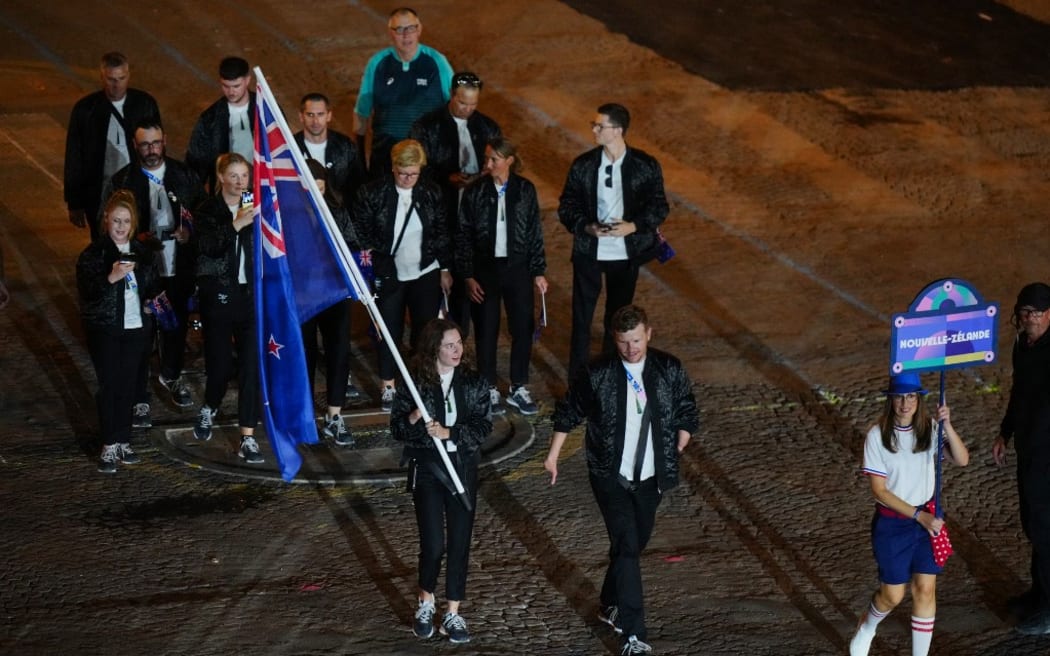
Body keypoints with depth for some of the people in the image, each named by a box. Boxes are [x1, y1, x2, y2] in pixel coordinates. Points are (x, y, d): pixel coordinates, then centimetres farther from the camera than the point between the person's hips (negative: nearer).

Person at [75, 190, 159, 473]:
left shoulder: (142, 253, 9)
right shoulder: (93, 254, -6)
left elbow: (151, 289, 19)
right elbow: (85, 292, -15)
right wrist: (111, 278, -28)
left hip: (136, 328, 4)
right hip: (104, 329, -4)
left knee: (127, 386, 5)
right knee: (109, 385, -4)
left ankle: (124, 441, 12)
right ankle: (109, 446, 0)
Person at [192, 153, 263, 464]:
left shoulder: (256, 206, 6)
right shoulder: (208, 210, -1)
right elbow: (208, 246, -18)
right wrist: (236, 225, -30)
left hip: (252, 295, 2)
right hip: (219, 295, -2)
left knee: (251, 364, -4)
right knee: (220, 363, 4)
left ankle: (248, 438, 0)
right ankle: (208, 409, 37)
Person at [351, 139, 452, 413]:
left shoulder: (431, 193, -3)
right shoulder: (373, 193, -11)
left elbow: (442, 233, 5)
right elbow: (359, 231, -4)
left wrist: (445, 269, 6)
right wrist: (368, 258, -11)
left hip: (426, 274, 2)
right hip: (388, 275, -2)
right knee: (390, 330, 8)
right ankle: (388, 387, 21)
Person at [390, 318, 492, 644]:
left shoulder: (473, 382, -1)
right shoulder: (415, 383, -6)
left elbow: (483, 427, -6)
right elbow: (396, 429, -3)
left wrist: (449, 432, -20)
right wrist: (413, 420, -24)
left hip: (463, 467, 2)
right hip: (426, 468, -2)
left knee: (459, 542, 5)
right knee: (433, 544, -6)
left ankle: (453, 614, 17)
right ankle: (426, 602, 22)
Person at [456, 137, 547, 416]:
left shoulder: (525, 190, -2)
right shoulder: (475, 192, -5)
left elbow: (535, 233, 3)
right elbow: (463, 236, -2)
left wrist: (539, 271, 1)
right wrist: (468, 276, -6)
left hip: (517, 267, 1)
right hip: (485, 268, -1)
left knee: (523, 328, 4)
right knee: (486, 331, 6)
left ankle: (519, 389, 18)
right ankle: (489, 390, 19)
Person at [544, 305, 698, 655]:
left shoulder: (670, 370, -5)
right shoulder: (597, 374, -12)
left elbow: (686, 414, 9)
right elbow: (568, 413, 1)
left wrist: (676, 450, 2)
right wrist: (553, 455, 5)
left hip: (650, 478, 3)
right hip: (611, 477, -3)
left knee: (634, 545, 17)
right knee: (626, 547, -13)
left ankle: (610, 606, 41)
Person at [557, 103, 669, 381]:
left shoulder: (646, 166, -8)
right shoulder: (583, 165, -5)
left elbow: (659, 207, -3)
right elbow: (567, 207, 0)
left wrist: (633, 226, -19)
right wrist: (587, 227, -18)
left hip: (626, 254, 0)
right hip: (588, 252, 0)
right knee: (581, 318, 3)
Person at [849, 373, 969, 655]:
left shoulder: (930, 429, -6)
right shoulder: (877, 436, -15)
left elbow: (962, 460, -18)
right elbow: (879, 491, -14)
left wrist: (947, 425, -31)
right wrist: (918, 515, -20)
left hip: (928, 518, 2)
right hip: (891, 523, -2)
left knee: (925, 589, 2)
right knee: (893, 595, 7)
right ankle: (866, 627, 40)